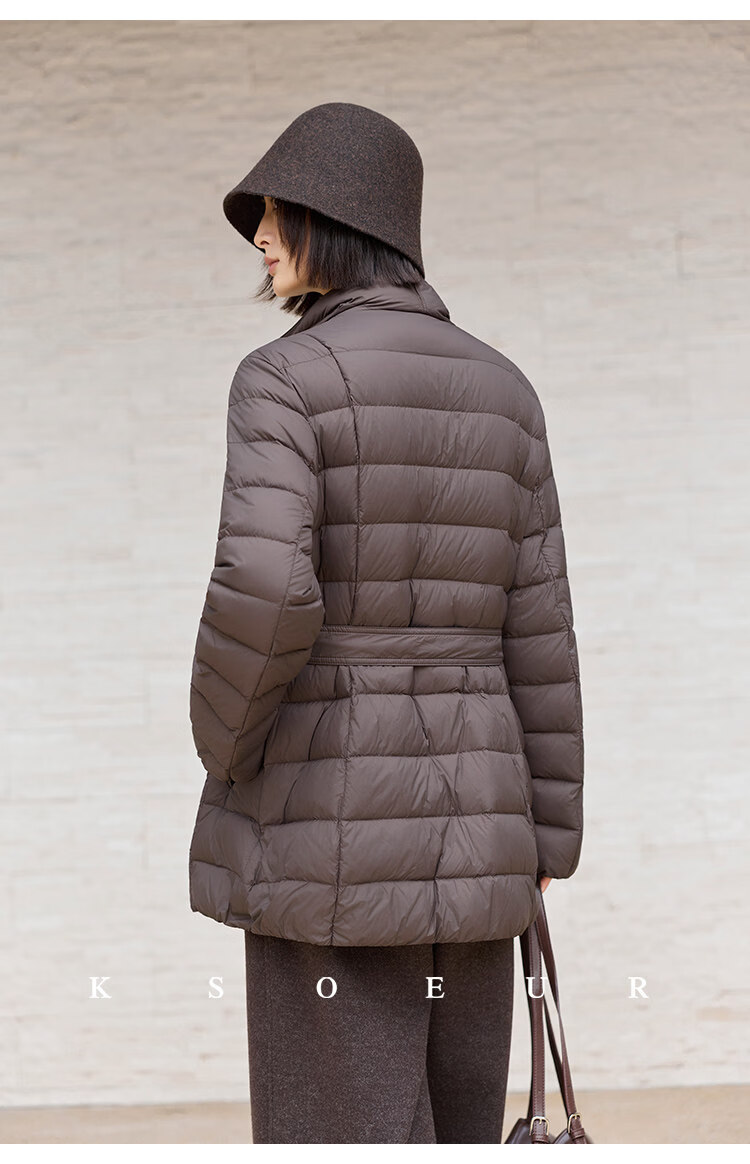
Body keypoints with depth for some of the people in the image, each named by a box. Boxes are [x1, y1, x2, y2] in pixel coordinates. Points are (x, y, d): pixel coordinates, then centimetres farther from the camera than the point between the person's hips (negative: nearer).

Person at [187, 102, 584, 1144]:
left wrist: (222, 741, -5)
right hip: (465, 817, 6)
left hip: (333, 822, -6)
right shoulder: (503, 390, 9)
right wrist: (544, 845, 14)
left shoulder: (285, 377, -10)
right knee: (450, 1147, 15)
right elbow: (536, 631, 8)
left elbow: (264, 594, -25)